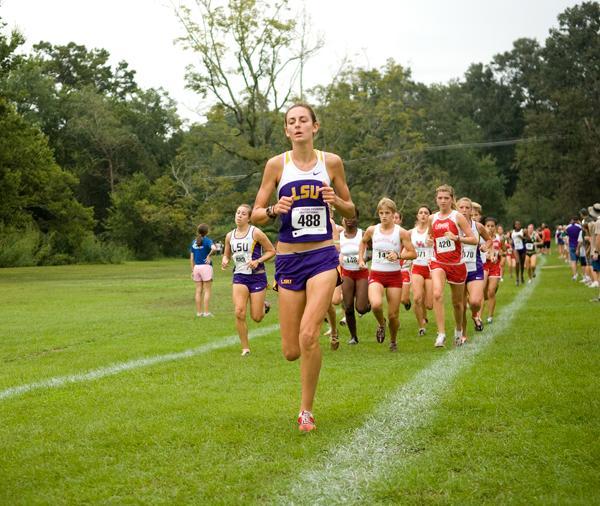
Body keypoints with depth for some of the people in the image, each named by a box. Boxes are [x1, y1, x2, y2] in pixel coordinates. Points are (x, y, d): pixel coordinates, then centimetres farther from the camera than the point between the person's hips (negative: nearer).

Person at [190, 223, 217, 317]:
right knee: (207, 291, 0)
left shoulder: (194, 242, 8)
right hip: (206, 267, -5)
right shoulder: (207, 241, -8)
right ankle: (206, 312, -2)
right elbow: (214, 248, -29)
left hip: (196, 267, 5)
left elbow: (191, 258, 8)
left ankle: (199, 312, 11)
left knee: (198, 291, 9)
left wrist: (193, 270, 13)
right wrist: (209, 256, -11)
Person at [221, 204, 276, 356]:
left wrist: (258, 261, -17)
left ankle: (264, 305, 38)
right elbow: (227, 255, 20)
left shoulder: (256, 233, -8)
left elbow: (271, 251, -3)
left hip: (257, 276, -3)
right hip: (239, 276, 3)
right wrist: (225, 260, -3)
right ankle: (245, 348, 1)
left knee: (256, 317, -1)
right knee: (239, 313, -14)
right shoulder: (230, 236, 5)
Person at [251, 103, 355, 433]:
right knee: (291, 351, 2)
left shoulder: (331, 162, 2)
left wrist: (337, 201, -10)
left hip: (322, 257, -1)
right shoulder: (277, 164, 0)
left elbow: (351, 212, 12)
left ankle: (307, 411, -3)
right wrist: (275, 209, -18)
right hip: (289, 260, 1)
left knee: (308, 334, -21)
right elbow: (256, 215, 3)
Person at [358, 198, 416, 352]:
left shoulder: (401, 232, -6)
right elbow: (363, 242, 24)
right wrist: (361, 259, 14)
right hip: (376, 274, 1)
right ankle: (381, 324, 7)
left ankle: (393, 341, 30)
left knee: (393, 314, 2)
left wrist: (398, 255, -21)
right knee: (376, 304, -28)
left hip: (394, 275, -1)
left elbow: (413, 253, -5)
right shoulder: (372, 230, 2)